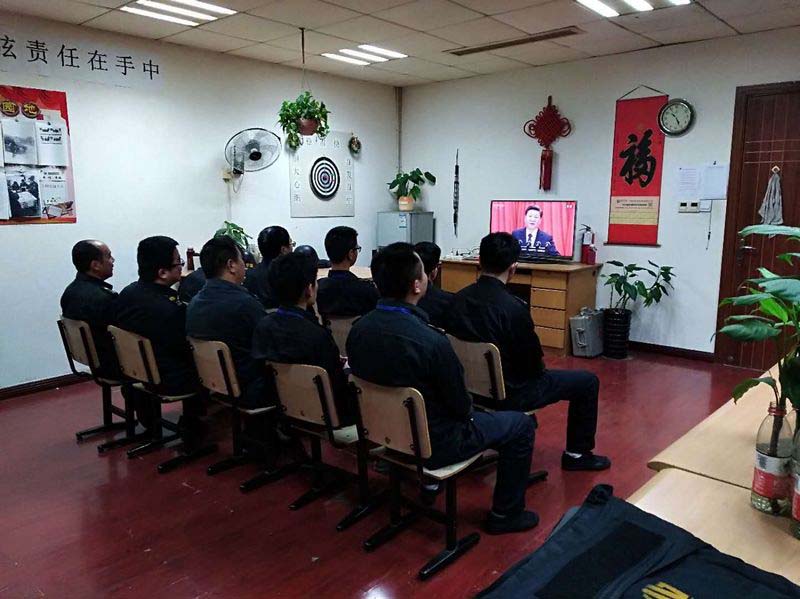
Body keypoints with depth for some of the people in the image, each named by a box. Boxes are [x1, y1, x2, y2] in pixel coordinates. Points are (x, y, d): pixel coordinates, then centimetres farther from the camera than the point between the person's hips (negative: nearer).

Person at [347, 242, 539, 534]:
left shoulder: (359, 328, -12)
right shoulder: (431, 341, -32)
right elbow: (461, 405, -18)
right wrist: (466, 412, 7)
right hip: (431, 443, -7)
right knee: (521, 424, 11)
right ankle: (505, 514, 22)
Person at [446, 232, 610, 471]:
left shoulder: (459, 298, -6)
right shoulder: (513, 307, -26)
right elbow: (535, 363, -15)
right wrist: (540, 366, 10)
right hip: (507, 394, -7)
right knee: (587, 381, 10)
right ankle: (577, 453, 23)